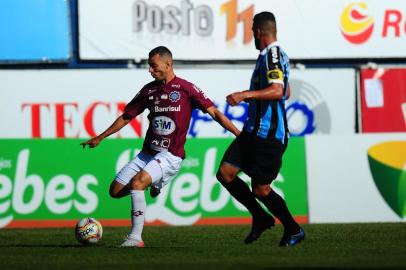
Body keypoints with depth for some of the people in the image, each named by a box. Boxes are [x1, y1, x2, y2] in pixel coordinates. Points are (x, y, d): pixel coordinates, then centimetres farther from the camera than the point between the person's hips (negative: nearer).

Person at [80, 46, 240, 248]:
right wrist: (100, 138, 22)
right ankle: (153, 183, 25)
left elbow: (214, 112, -6)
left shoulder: (186, 89, -5)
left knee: (137, 182, -29)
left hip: (171, 156, -6)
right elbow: (127, 117, 20)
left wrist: (237, 133, -16)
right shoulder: (149, 90, 9)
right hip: (147, 153, 6)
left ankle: (135, 238, -24)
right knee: (115, 191, -2)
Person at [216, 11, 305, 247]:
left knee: (260, 189, -2)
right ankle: (261, 218, 14)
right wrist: (250, 97, 39)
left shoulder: (272, 55, -14)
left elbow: (277, 91, -29)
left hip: (269, 135, -10)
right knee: (225, 173, 3)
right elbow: (287, 93, 29)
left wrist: (245, 95, -33)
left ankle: (294, 230, 15)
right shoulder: (275, 55, 18)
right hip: (254, 130, 10)